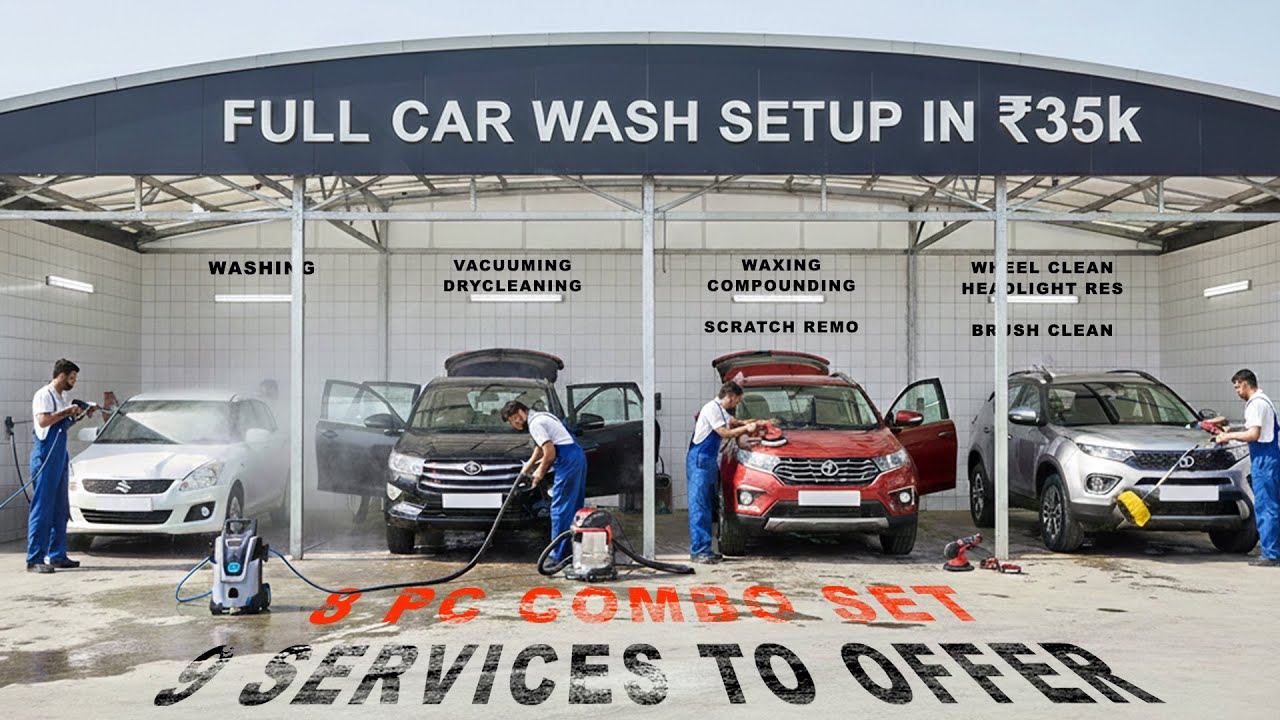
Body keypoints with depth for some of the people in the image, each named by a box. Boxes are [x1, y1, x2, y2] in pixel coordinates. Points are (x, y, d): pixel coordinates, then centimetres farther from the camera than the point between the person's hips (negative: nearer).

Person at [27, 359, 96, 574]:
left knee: (60, 509, 11)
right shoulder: (44, 395, -8)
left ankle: (57, 555, 16)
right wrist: (67, 412, -16)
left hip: (60, 456, 9)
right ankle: (34, 560, -9)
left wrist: (81, 415, 13)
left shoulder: (64, 397, 18)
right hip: (45, 456, -9)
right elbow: (43, 421, -23)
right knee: (42, 508, -10)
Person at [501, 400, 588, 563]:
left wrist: (540, 472, 1)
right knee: (575, 507, 13)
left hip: (568, 460, -10)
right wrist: (529, 464, 42)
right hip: (578, 456, 10)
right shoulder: (541, 416, 23)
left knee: (560, 508, -6)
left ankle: (558, 555, -5)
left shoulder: (535, 423, -9)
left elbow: (550, 453, -14)